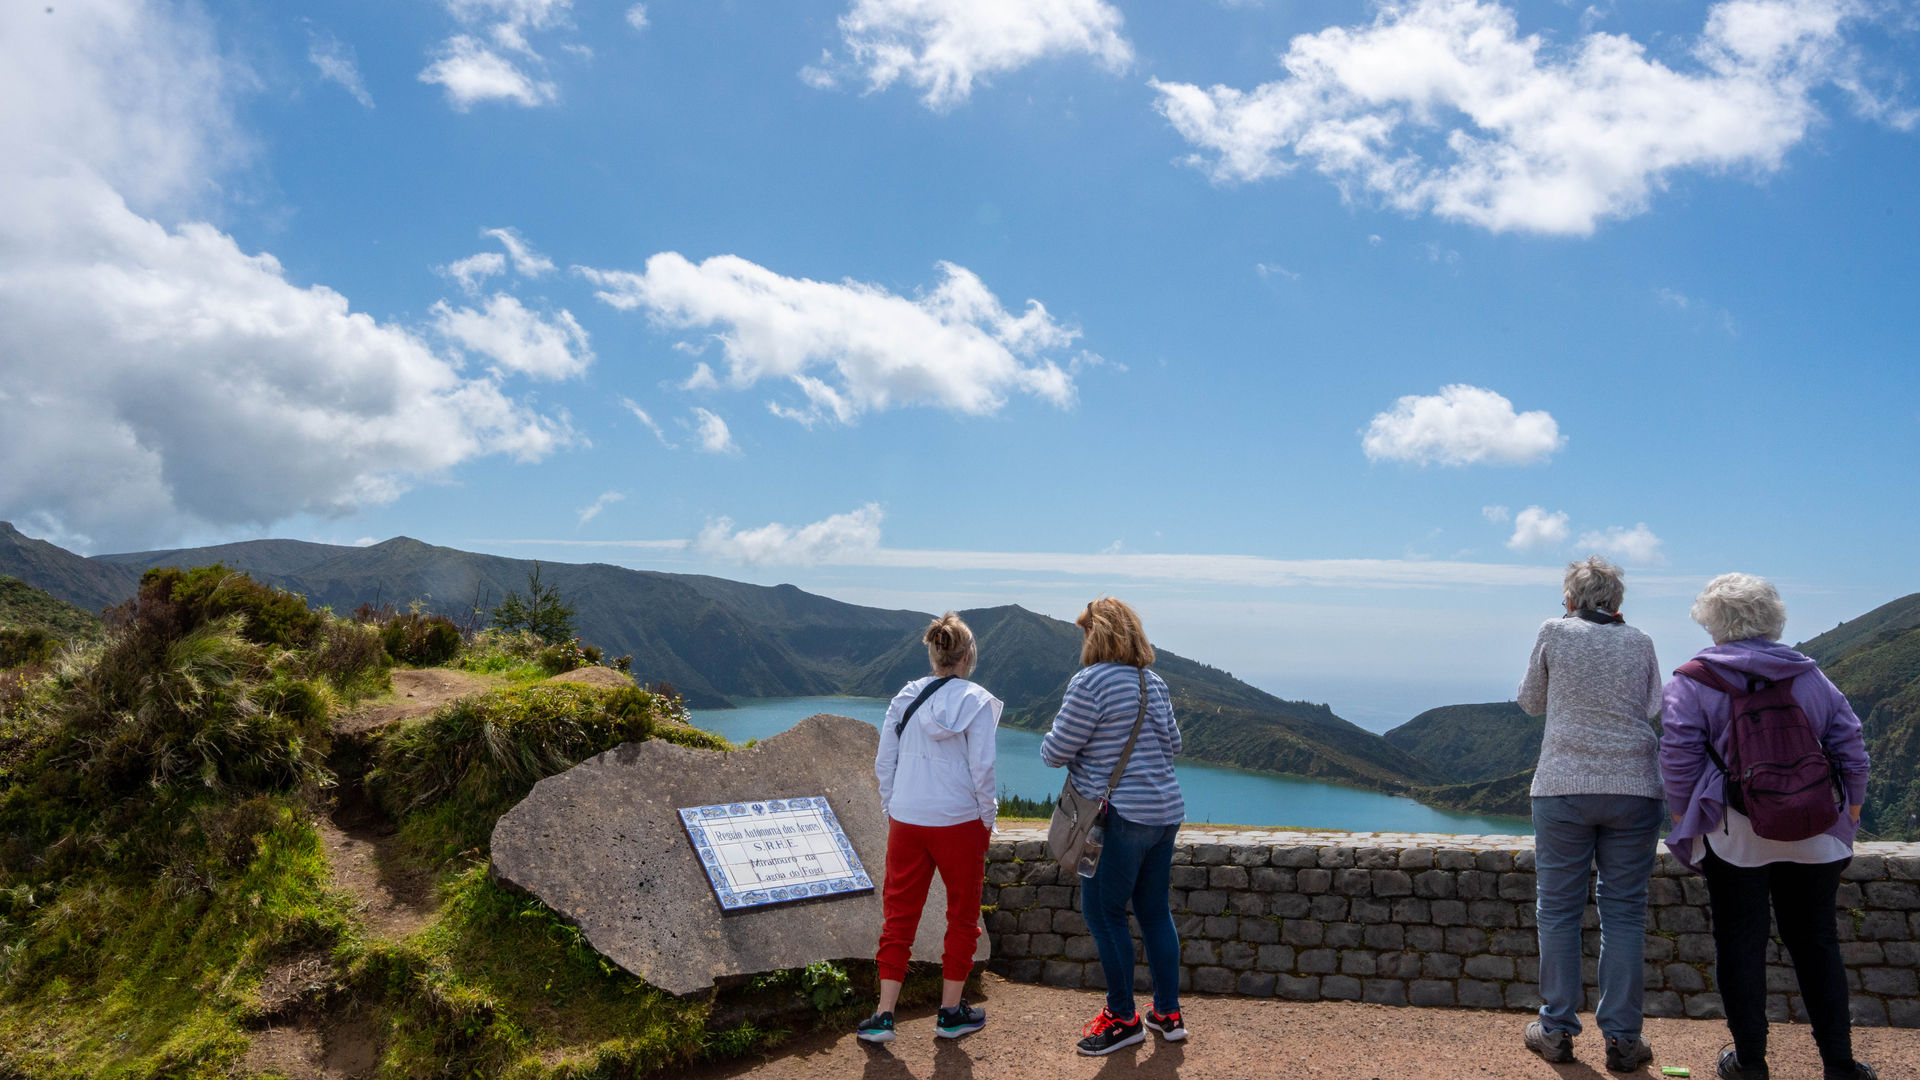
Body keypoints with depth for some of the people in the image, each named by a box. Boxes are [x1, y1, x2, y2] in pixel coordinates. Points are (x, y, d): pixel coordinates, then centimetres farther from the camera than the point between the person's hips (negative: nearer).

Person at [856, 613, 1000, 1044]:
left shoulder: (906, 697, 3)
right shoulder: (976, 701, -7)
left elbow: (884, 762, 5)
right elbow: (982, 768, -10)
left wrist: (892, 811, 14)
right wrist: (987, 820, 1)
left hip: (906, 820, 3)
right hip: (959, 822, -3)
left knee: (898, 916, 10)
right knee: (962, 916, 13)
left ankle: (884, 1015, 8)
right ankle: (951, 1012, 21)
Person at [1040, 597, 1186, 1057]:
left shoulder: (1091, 682, -14)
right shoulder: (1154, 683, 10)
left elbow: (1056, 752, -10)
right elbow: (1172, 744, 21)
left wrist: (1051, 742, 11)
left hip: (1122, 816, -8)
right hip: (1165, 812, 8)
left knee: (1103, 913, 4)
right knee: (1155, 911, 16)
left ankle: (1123, 1018, 13)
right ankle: (1168, 1013, 24)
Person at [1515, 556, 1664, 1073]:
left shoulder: (1555, 633, -1)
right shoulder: (1640, 643, 5)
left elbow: (1531, 702, 10)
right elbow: (1652, 707, 18)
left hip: (1563, 787, -2)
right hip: (1634, 788, 2)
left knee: (1558, 909, 6)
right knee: (1625, 911, 6)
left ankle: (1557, 1030, 12)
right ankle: (1623, 1040, 10)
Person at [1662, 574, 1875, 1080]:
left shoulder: (1691, 683, -5)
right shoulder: (1811, 677, 7)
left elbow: (1679, 761, -8)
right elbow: (1851, 750, 9)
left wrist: (1683, 821, 1)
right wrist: (1849, 815, 16)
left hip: (1734, 837, -3)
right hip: (1813, 838, 4)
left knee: (1740, 945, 5)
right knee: (1816, 942, 14)